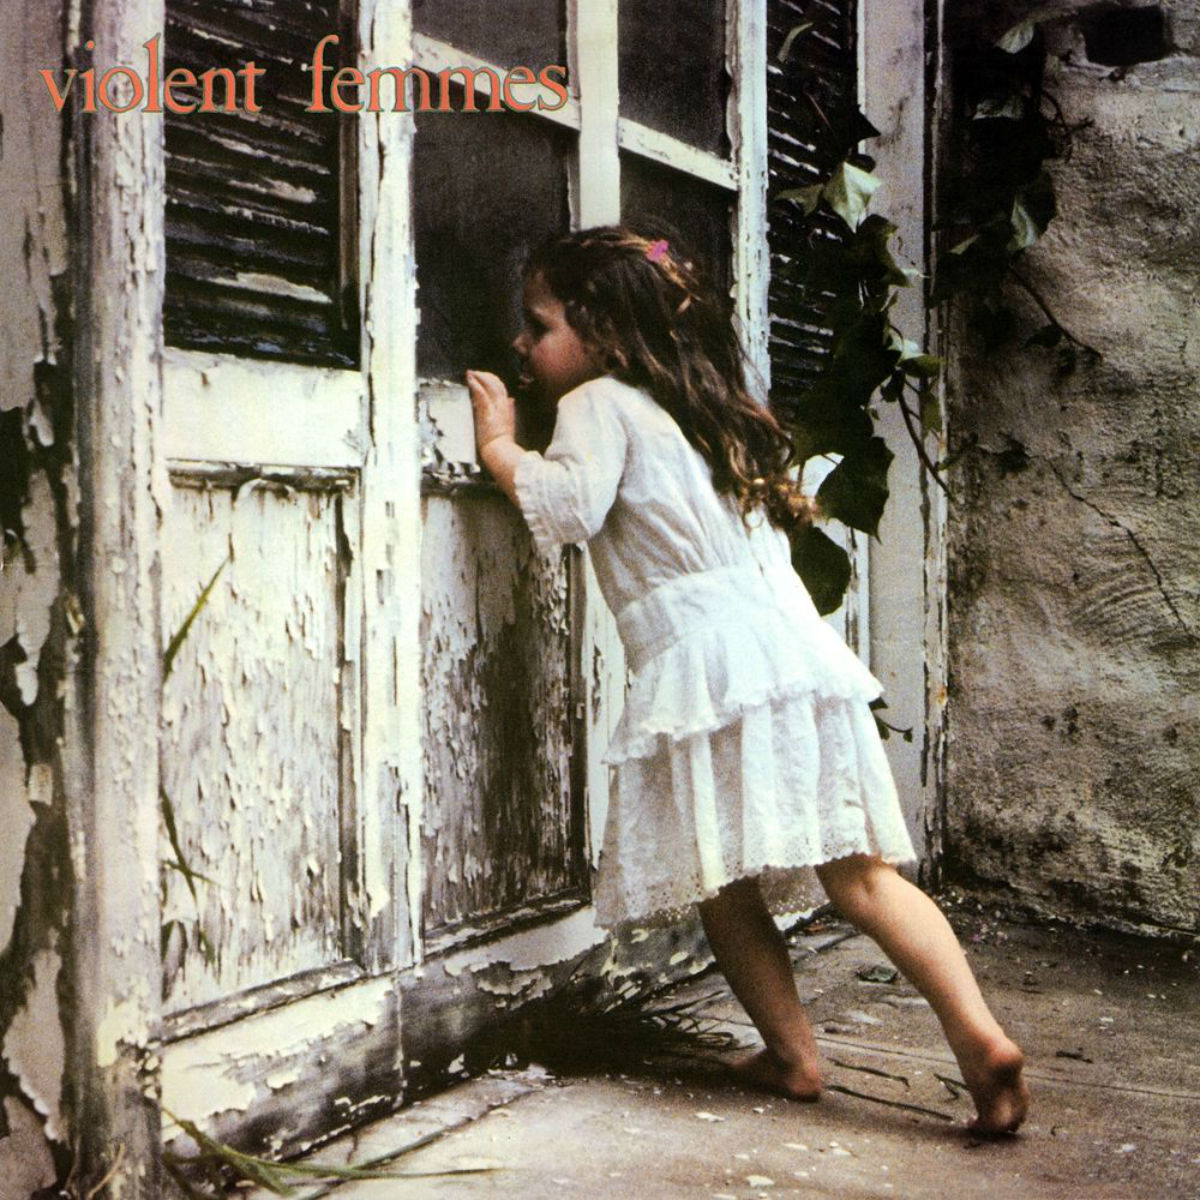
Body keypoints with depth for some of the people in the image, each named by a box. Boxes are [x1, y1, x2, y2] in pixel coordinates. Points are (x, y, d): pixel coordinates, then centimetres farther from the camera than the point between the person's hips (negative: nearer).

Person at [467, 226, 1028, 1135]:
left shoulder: (599, 402, 3)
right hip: (793, 642, 8)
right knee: (859, 874, 4)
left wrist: (500, 448, 3)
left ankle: (793, 1052, 12)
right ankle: (980, 1034, -4)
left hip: (710, 663, -8)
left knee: (720, 882, 6)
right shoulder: (694, 408, 28)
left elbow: (569, 504, -13)